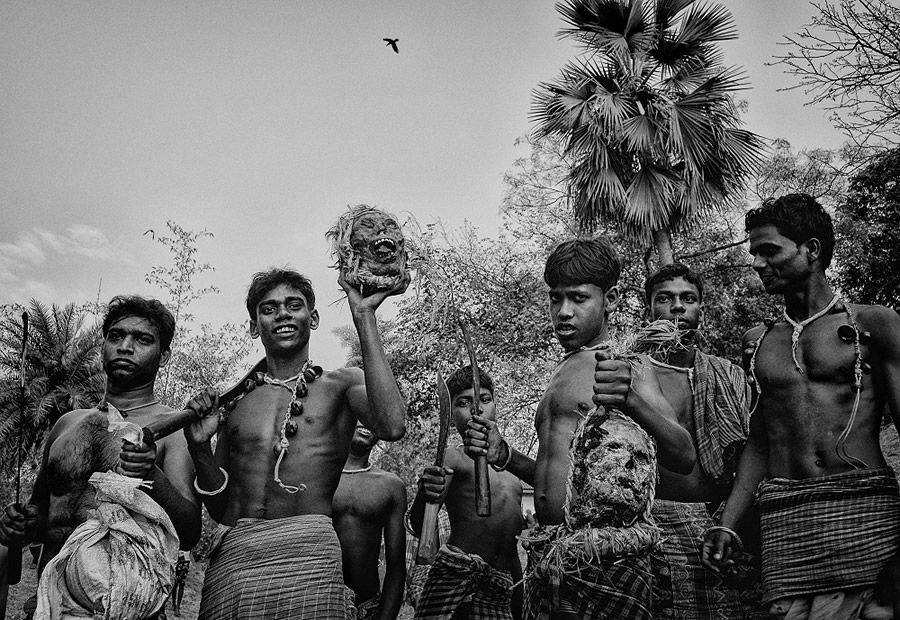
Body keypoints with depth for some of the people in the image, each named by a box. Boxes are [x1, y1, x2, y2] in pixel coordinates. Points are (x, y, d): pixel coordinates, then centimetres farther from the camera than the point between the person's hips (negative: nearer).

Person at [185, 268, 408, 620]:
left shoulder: (341, 384, 8)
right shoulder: (233, 401, 15)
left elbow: (392, 427, -16)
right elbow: (220, 509, 17)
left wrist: (364, 317, -11)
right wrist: (199, 448, -2)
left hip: (308, 556, -3)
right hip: (231, 557, 3)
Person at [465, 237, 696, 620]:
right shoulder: (564, 372, 17)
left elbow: (684, 460, -14)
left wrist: (634, 400, -29)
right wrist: (504, 456, 9)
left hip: (606, 561, -7)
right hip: (547, 557, 7)